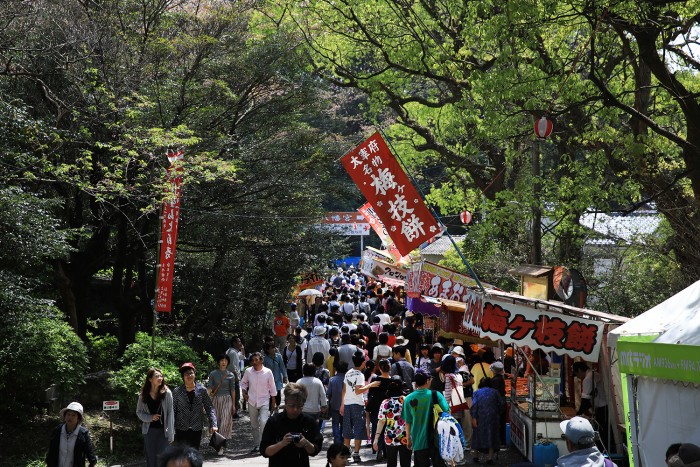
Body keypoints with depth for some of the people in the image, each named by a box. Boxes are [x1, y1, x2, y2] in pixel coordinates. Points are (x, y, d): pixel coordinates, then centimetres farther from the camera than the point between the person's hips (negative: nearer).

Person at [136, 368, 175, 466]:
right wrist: (150, 417, -12)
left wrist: (171, 433, -9)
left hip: (163, 430, -2)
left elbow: (170, 413, -7)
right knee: (150, 458, 9)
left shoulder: (167, 393, -8)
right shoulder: (143, 395, -1)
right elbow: (139, 412, 8)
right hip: (149, 430, 2)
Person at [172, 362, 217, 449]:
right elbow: (173, 410, 2)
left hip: (197, 429, 1)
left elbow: (209, 408, -1)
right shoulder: (177, 391, -3)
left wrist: (213, 424, -11)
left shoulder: (202, 390, -2)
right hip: (181, 429, -1)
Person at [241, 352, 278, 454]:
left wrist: (274, 402, 5)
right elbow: (243, 383, 16)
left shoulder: (268, 372, -7)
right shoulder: (248, 371, -3)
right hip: (252, 402, 3)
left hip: (264, 401, -3)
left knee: (263, 422, -20)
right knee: (254, 425, 10)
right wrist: (244, 393, 1)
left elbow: (272, 388, 2)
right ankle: (255, 445, 23)